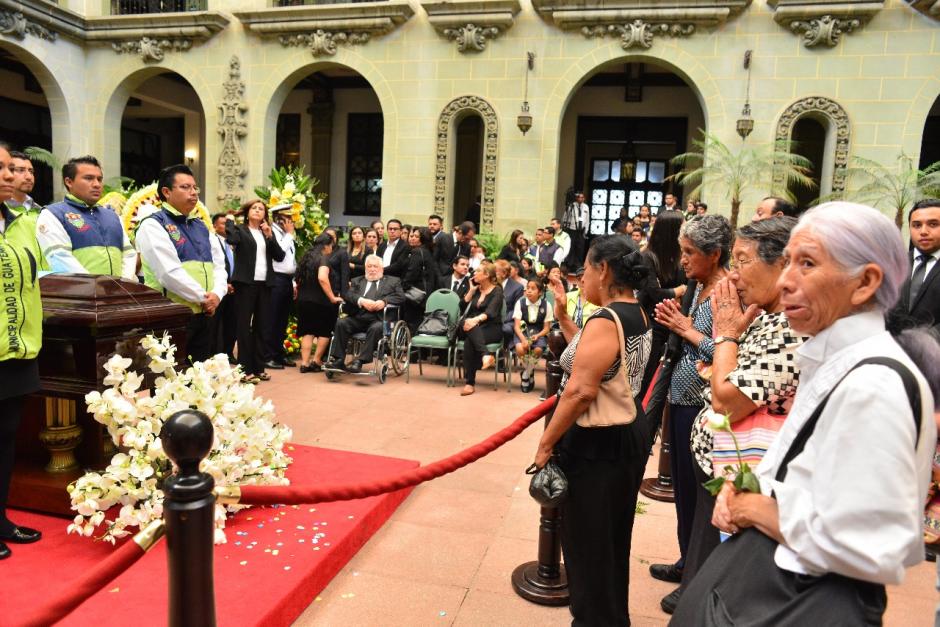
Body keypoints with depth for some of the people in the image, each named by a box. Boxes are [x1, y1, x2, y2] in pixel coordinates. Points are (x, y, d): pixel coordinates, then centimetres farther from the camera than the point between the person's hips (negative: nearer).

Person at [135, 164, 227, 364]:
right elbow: (169, 272, -19)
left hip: (203, 316, 7)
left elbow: (219, 265, 12)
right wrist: (203, 297, -13)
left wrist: (217, 294, -7)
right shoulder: (153, 224, -8)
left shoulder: (201, 226, 16)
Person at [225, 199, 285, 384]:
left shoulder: (268, 233, 16)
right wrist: (230, 220, -4)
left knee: (260, 326, 8)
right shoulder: (240, 229, 3)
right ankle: (245, 369, 1)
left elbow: (280, 256, 7)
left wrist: (270, 236, -3)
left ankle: (258, 367, 15)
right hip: (246, 283, -5)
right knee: (244, 325, -2)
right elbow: (231, 239, -20)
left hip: (265, 284, 5)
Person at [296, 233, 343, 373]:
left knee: (308, 331, 11)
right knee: (325, 331, 9)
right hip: (319, 301, -7)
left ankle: (305, 363, 6)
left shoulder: (306, 256, 11)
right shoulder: (323, 258, -12)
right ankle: (316, 361, 11)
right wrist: (332, 297, -23)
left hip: (303, 300, 7)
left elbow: (299, 278, 17)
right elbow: (322, 278, -29)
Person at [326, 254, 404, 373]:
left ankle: (359, 360, -35)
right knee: (341, 323, -24)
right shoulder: (357, 281, 27)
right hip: (358, 318, 3)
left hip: (378, 319, -3)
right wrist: (361, 300, -12)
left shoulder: (393, 281, 21)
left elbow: (401, 297, 5)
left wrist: (384, 301, -13)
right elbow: (347, 295, 9)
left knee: (376, 328, -35)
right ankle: (338, 360, -21)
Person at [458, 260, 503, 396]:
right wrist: (471, 291, 1)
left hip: (492, 328, -4)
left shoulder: (497, 291, -1)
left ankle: (469, 382, -33)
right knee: (469, 325, -33)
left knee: (469, 341, -33)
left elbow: (491, 312, -19)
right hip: (473, 328, 4)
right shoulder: (475, 289, 17)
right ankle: (484, 355, -52)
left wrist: (476, 319, -36)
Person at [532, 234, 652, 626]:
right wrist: (564, 321, 12)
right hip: (628, 432, 10)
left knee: (587, 540, 6)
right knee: (613, 536, 23)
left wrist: (546, 443, -19)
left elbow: (581, 391, -27)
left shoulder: (605, 321, -22)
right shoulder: (636, 316, 7)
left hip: (596, 444, -10)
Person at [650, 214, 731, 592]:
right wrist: (674, 323, -1)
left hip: (702, 407, -9)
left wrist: (687, 329, -15)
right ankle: (688, 563, 37)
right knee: (682, 486, 19)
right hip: (682, 400, 9)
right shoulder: (699, 288, 10)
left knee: (697, 491, 5)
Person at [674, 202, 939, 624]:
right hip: (773, 578, 8)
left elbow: (860, 548, -28)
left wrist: (756, 510, -15)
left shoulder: (873, 384, -25)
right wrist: (743, 489, -3)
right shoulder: (832, 361, 4)